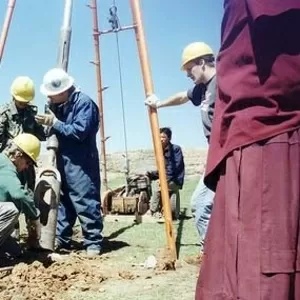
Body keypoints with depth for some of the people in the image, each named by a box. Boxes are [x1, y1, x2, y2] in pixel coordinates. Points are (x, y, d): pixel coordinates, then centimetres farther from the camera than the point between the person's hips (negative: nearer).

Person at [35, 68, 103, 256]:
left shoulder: (84, 102, -13)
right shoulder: (58, 105, 13)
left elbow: (79, 132, -21)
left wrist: (55, 123, -18)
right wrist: (48, 123, 2)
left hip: (81, 164, -9)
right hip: (62, 162, 9)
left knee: (86, 203, -7)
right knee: (62, 202, 12)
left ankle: (93, 243, 0)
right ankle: (61, 240, 20)